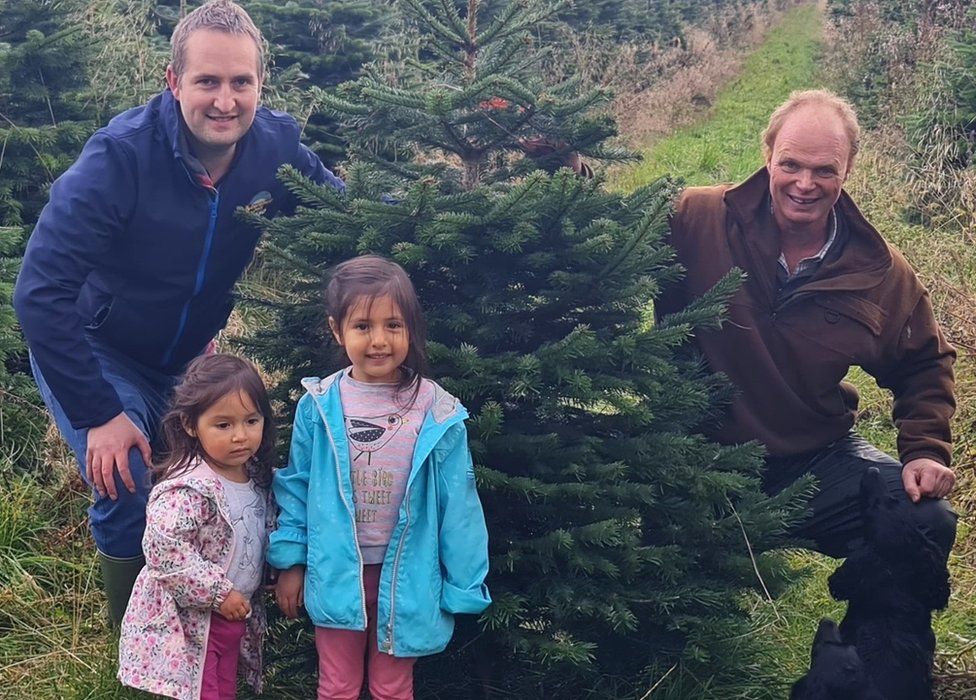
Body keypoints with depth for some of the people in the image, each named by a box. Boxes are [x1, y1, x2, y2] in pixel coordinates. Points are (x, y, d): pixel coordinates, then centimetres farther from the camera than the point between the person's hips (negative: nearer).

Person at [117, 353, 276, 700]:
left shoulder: (254, 476, 1)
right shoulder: (187, 488, -26)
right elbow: (164, 549, -30)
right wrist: (218, 593, -23)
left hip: (236, 615, 8)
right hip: (189, 621, -8)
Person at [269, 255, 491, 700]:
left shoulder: (438, 413, -12)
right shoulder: (318, 405, -10)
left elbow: (458, 505, -6)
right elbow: (296, 486, 2)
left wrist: (460, 587, -3)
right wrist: (290, 562, 4)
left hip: (405, 577, -1)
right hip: (335, 574, 1)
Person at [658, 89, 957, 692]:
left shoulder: (883, 273, -3)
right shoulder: (695, 219, -14)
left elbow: (925, 365, 12)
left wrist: (926, 451, 0)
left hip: (817, 460, 3)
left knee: (926, 522, -15)